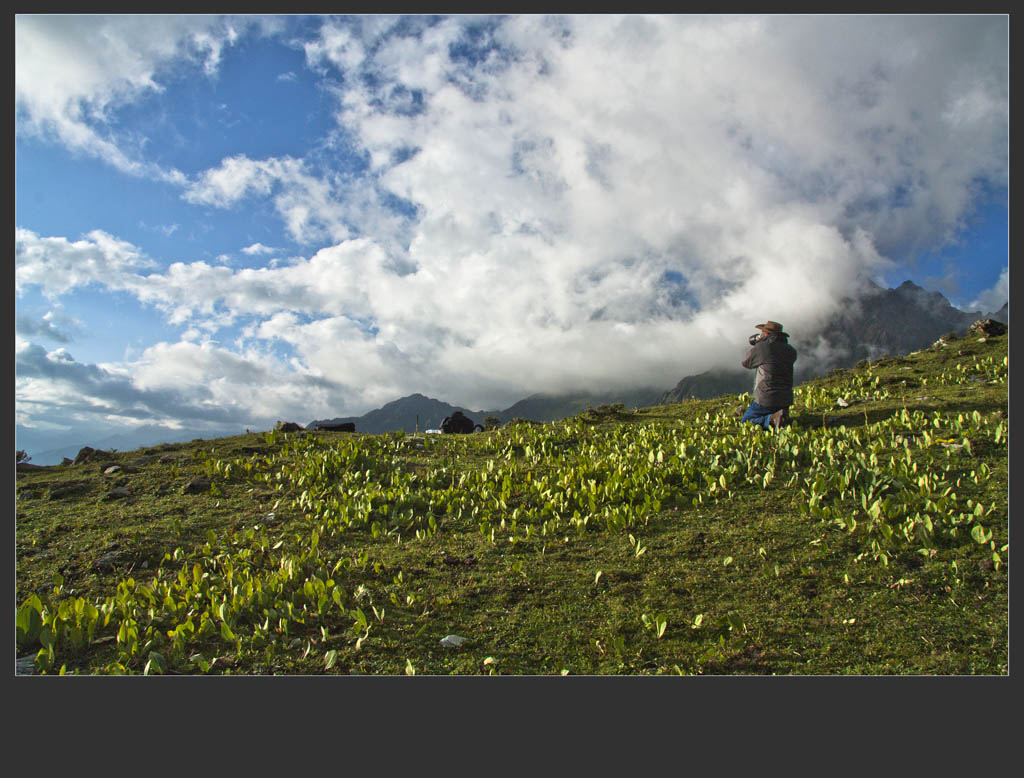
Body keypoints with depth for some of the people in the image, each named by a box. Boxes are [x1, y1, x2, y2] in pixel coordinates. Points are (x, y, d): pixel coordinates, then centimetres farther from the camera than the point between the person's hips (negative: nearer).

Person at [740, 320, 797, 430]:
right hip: (786, 400, 6)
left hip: (766, 400, -6)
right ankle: (782, 417, -2)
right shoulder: (791, 351, 5)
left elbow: (745, 363, 5)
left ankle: (772, 419, -19)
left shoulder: (761, 347, -11)